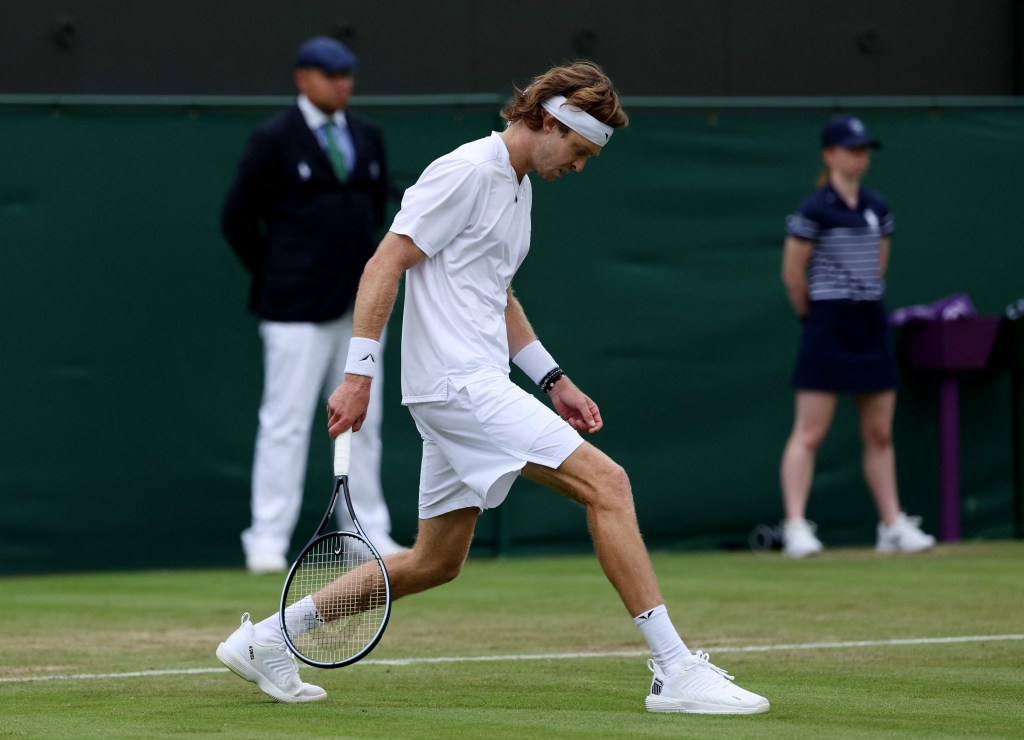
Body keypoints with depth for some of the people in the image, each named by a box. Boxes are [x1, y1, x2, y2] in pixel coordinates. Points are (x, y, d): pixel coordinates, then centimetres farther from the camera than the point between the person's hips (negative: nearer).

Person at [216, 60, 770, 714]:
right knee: (606, 482, -16)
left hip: (475, 386, 11)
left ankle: (266, 638, 21)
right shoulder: (467, 172, -12)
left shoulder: (518, 186, 18)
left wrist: (554, 380, 22)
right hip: (458, 384, -11)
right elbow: (384, 266, -15)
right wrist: (359, 375, -19)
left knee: (435, 563, 14)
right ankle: (675, 671, -18)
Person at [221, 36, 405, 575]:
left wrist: (362, 265, 16)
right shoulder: (274, 139, -6)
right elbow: (237, 219, -4)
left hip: (360, 304, 6)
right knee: (286, 422, -7)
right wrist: (275, 278, 0)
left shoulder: (367, 136, 10)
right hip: (297, 308, -6)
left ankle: (369, 534, 15)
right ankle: (267, 540, -4)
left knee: (362, 420, 9)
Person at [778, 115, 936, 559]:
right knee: (810, 431, -7)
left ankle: (893, 526, 13)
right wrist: (814, 312, 5)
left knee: (880, 433, 8)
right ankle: (795, 527, -7)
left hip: (871, 325, 7)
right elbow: (793, 273, -5)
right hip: (828, 330, -6)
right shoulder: (814, 211, -10)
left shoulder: (877, 208, 10)